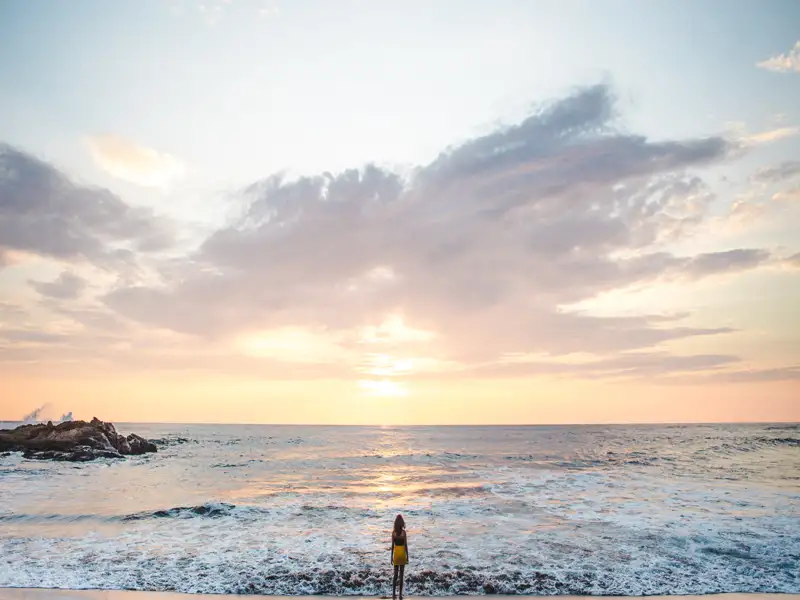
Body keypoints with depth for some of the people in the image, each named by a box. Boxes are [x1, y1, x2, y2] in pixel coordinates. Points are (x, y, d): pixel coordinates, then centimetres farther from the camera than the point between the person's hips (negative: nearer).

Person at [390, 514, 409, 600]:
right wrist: (407, 556, -2)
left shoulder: (393, 532, -3)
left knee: (395, 574, 12)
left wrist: (391, 556, 7)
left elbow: (392, 545, 0)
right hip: (402, 553, -3)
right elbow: (406, 545, -10)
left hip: (396, 553, 3)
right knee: (401, 575, 4)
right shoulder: (404, 532, -11)